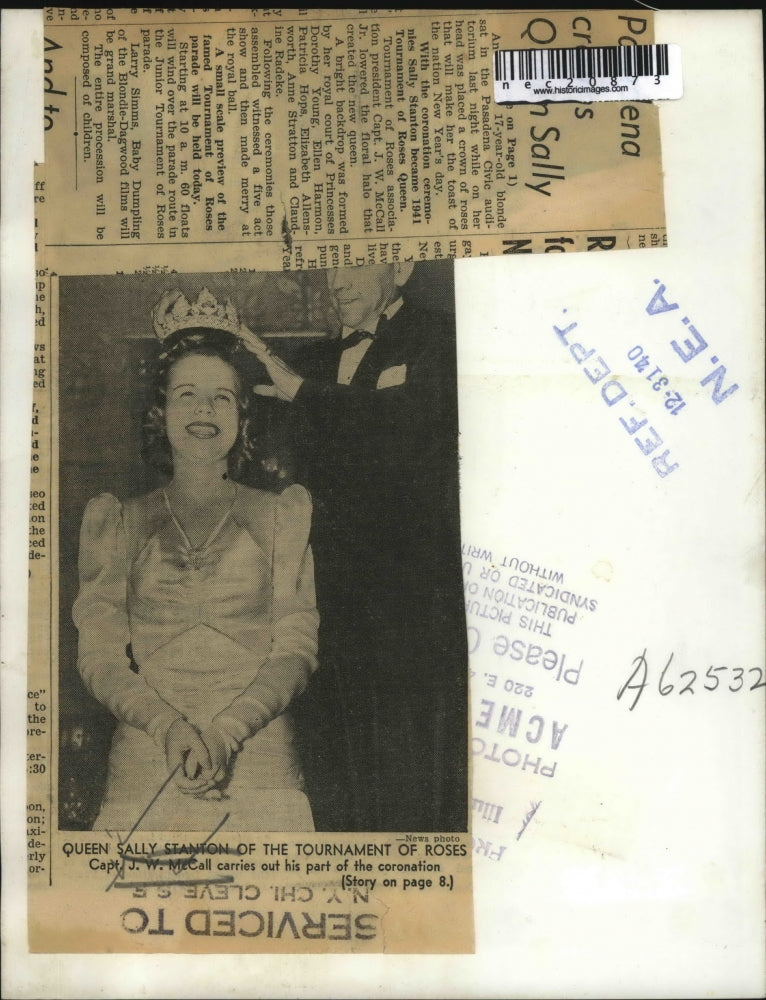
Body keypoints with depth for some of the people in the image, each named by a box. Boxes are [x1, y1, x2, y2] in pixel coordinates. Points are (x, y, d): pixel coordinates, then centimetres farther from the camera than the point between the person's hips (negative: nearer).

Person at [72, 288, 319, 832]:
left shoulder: (280, 516, 6)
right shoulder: (118, 522, 10)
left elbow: (297, 648, 0)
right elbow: (98, 654, 3)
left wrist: (224, 730, -14)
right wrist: (168, 726, -13)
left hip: (258, 760, 0)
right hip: (146, 761, 1)